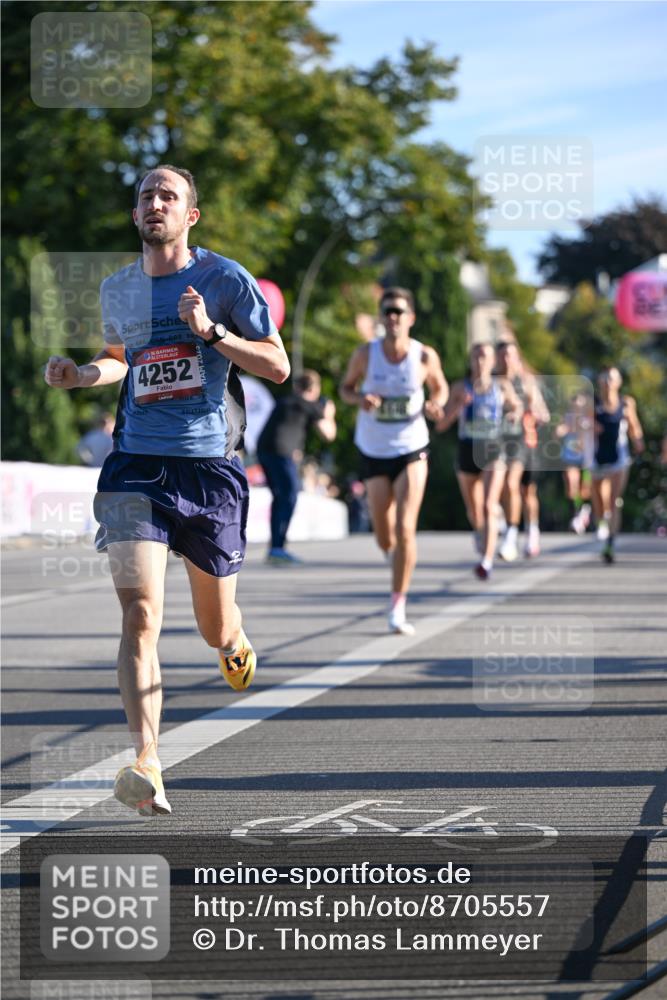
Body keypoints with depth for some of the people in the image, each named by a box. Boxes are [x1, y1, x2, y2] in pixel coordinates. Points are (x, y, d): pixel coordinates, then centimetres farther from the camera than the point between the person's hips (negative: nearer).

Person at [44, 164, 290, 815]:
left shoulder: (225, 280, -1)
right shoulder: (116, 290, 10)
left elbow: (278, 367, -3)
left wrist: (211, 330, -16)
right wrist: (80, 376, 8)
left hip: (211, 468, -1)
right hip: (137, 467, 1)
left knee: (216, 632, 12)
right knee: (140, 614, -18)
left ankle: (235, 641, 52)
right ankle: (145, 766, -24)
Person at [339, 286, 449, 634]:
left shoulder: (425, 356, -9)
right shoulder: (365, 354, -9)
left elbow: (440, 386, 9)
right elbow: (346, 387, 5)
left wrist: (435, 404, -13)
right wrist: (359, 399, -17)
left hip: (412, 449, -1)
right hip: (373, 452, 1)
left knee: (405, 529, -15)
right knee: (384, 537, 6)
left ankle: (397, 608, -7)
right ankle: (397, 558, 44)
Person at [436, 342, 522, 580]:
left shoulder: (502, 386, 3)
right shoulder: (460, 388, 0)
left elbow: (517, 406, 22)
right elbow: (441, 425, -3)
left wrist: (516, 414, -2)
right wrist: (459, 406, -20)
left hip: (493, 452, -1)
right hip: (467, 451, 1)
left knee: (489, 507, -21)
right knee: (474, 512, 15)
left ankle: (487, 561, -27)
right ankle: (479, 531, 50)